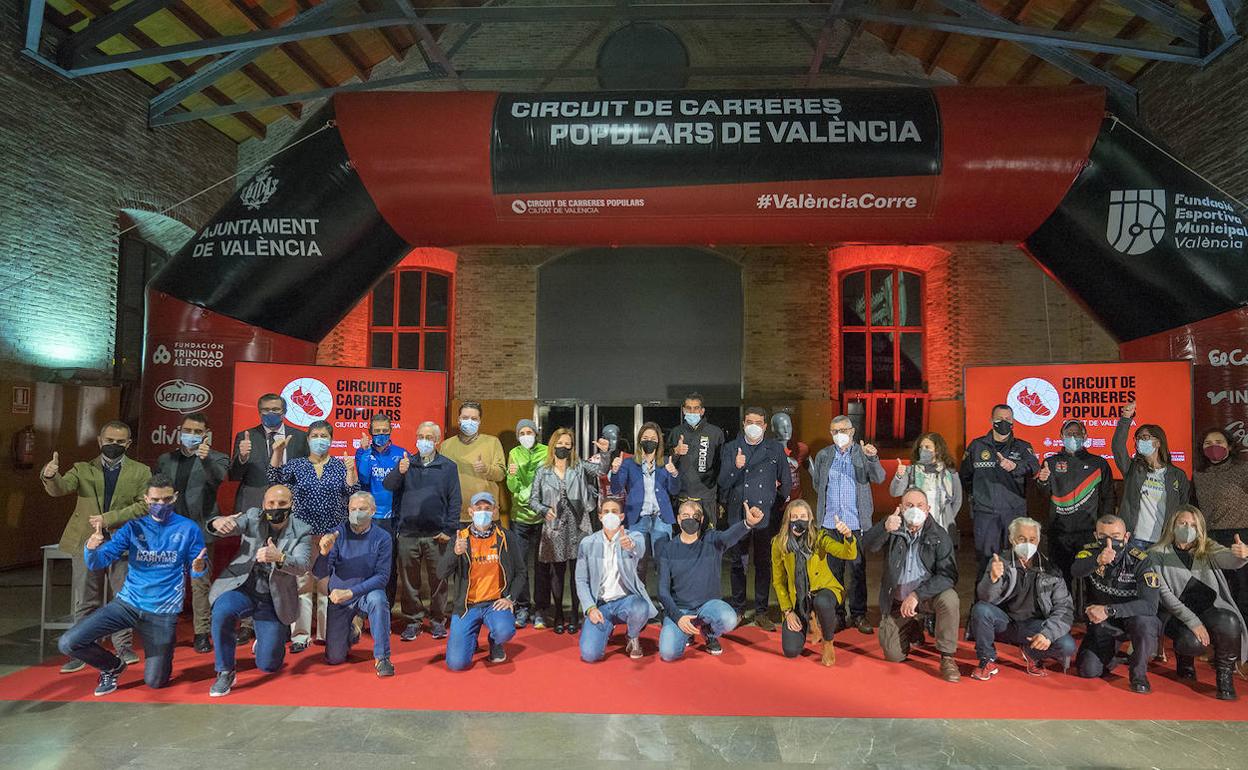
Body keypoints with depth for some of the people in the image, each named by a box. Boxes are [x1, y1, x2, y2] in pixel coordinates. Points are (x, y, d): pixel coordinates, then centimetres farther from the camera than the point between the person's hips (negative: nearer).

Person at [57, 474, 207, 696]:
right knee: (68, 643, -11)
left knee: (154, 682, 1)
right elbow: (98, 562, -5)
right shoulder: (134, 527, 0)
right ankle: (114, 667, 18)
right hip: (127, 603, 2)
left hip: (163, 613, -2)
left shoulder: (188, 529, -6)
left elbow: (197, 572, -1)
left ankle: (162, 655, 37)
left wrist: (199, 568, -26)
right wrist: (91, 547, -28)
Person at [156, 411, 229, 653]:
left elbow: (218, 478, -19)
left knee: (201, 584, -2)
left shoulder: (216, 459, 2)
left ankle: (202, 633, 7)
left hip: (200, 530, -3)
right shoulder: (165, 459, 14)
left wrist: (206, 459, -37)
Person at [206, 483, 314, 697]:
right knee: (222, 613, -34)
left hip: (273, 601, 0)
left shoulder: (301, 531, -10)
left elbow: (302, 567, -23)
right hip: (242, 589, 1)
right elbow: (231, 525, -22)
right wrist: (218, 523, -47)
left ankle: (276, 635, 38)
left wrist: (278, 558, -44)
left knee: (267, 665, 1)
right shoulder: (252, 517, -5)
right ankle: (225, 673, -12)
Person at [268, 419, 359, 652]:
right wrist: (278, 451, -21)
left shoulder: (340, 465, 6)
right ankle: (300, 635, 6)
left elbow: (352, 494, -3)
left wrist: (350, 471, -18)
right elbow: (276, 478, -9)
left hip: (333, 534, 0)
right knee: (302, 584, -1)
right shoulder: (296, 465, 7)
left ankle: (328, 633, 15)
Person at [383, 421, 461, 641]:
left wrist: (449, 530, -4)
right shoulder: (406, 463, 10)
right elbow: (388, 486, -3)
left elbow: (454, 501, 2)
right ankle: (412, 620, 20)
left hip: (436, 535, -2)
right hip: (407, 534, 2)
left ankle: (438, 620, 18)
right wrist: (399, 472, -23)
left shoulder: (448, 467, 4)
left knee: (438, 579, 5)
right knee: (409, 580, 7)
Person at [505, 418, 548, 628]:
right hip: (520, 516, 1)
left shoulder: (546, 452, 0)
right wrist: (512, 476, -19)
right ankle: (522, 607, 14)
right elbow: (512, 488, 0)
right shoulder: (514, 454, 5)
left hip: (542, 515, -1)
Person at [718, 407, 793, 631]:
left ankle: (761, 612, 15)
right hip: (737, 514, 0)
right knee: (737, 563, 6)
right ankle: (737, 610, 17)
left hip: (766, 515, 0)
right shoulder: (730, 448, 6)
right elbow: (723, 482, -2)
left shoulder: (775, 449, 7)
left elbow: (786, 481, 15)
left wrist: (778, 507, 12)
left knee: (764, 564, 5)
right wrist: (736, 467, -20)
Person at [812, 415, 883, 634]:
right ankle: (837, 615, 16)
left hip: (856, 523, -2)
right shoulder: (823, 456, 9)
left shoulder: (863, 453, 1)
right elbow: (817, 484, 19)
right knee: (833, 571, 6)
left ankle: (859, 614, 16)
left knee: (858, 570, 4)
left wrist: (873, 458, -29)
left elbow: (879, 478, -13)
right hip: (830, 523, 2)